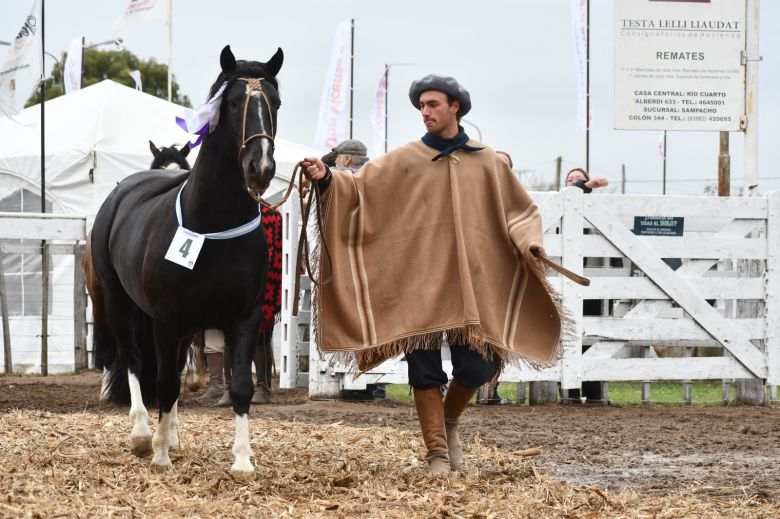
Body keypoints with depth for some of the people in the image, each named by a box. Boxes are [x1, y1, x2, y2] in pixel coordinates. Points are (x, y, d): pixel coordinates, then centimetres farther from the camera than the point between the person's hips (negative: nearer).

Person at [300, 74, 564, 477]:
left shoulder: (487, 163, 8)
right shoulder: (403, 161, 5)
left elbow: (520, 209, 14)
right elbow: (359, 188, -2)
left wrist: (528, 241, -5)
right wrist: (327, 179, -20)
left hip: (470, 284, 1)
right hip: (418, 285, -1)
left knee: (476, 368, -1)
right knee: (424, 368, -2)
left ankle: (449, 421, 29)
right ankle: (437, 451, 9)